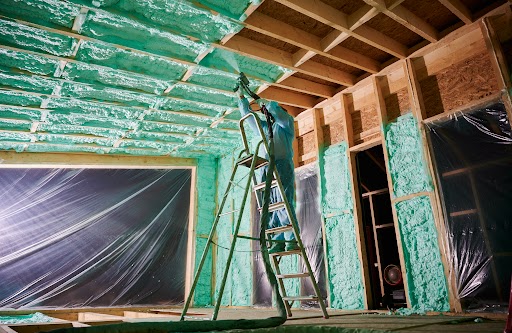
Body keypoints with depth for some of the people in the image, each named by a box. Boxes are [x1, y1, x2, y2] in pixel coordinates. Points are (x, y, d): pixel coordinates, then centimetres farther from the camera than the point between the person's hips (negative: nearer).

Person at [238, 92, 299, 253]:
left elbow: (277, 111, -2)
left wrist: (263, 101, 12)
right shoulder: (263, 126, 34)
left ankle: (292, 240, -16)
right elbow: (247, 114, 38)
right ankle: (278, 242, -4)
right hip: (263, 169, 6)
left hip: (281, 166, -6)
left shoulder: (286, 122, 17)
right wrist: (241, 97, 36)